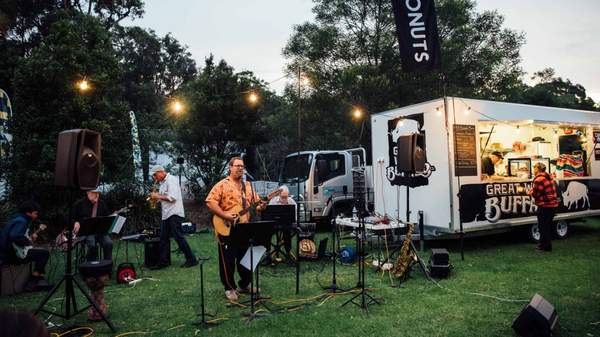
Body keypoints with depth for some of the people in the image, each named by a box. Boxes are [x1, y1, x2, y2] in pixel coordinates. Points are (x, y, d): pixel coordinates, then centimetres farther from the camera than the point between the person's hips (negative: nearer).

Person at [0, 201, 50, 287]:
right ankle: (35, 279, 0)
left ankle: (40, 278, 18)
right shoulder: (21, 221, -15)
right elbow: (14, 236, -32)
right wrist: (28, 242, -17)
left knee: (40, 252, 22)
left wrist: (30, 238, 11)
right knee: (45, 253, -10)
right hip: (13, 255, -11)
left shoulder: (17, 219, 16)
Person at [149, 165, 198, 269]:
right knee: (163, 238, 9)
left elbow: (172, 197, -21)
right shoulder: (163, 183, 18)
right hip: (166, 214, 10)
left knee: (178, 237, -8)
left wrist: (158, 196, -12)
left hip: (174, 213, -10)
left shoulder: (171, 180, -11)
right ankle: (164, 261, 15)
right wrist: (156, 196, 5)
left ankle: (191, 260, -1)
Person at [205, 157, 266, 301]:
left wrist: (261, 206, -8)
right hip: (227, 230, -6)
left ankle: (245, 285, 29)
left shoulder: (248, 186, 14)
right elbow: (210, 202, -14)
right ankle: (229, 288, 17)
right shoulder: (222, 185, -6)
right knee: (228, 261, 2)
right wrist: (225, 216, -21)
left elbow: (255, 203, 16)